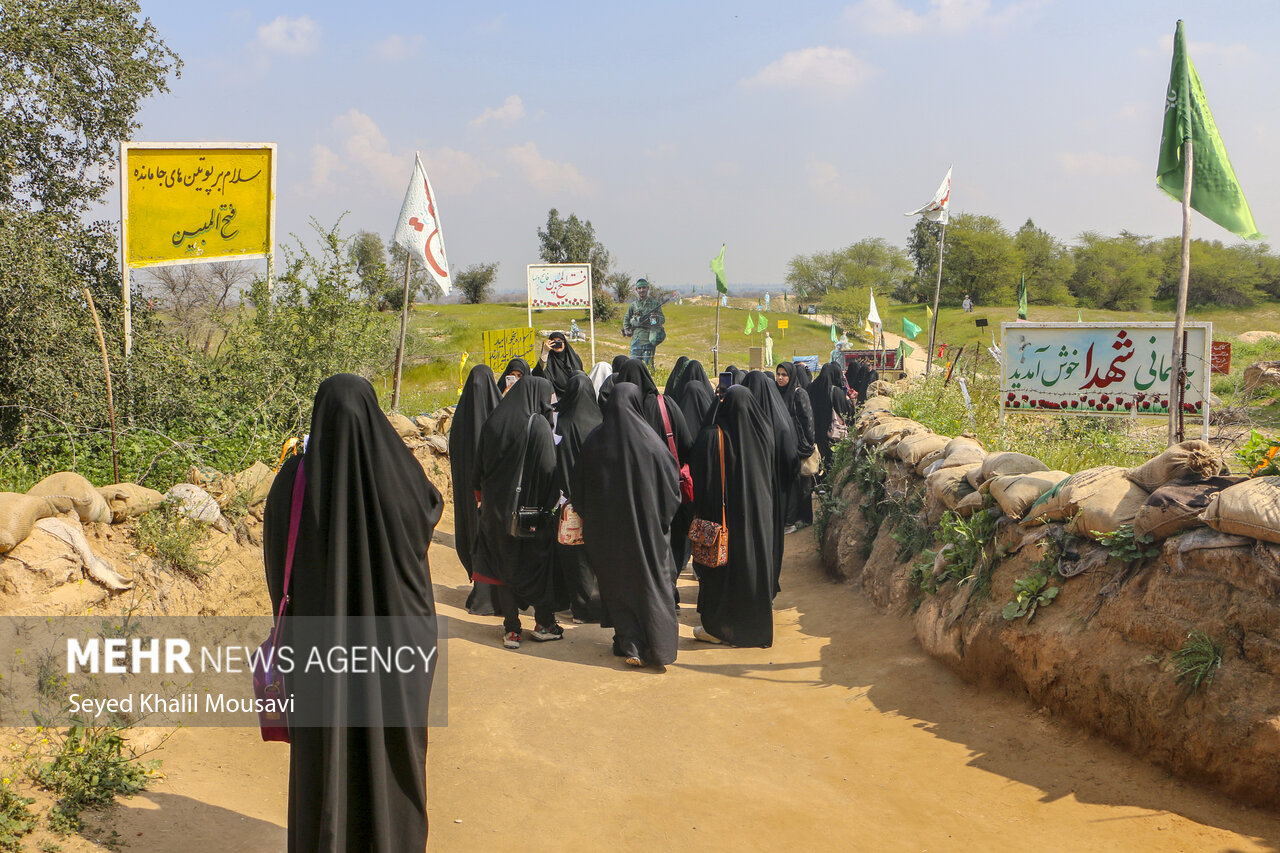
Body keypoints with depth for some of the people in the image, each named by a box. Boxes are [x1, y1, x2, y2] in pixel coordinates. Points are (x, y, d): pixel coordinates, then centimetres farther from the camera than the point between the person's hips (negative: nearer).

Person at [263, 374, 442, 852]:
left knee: (322, 747, 14)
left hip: (320, 630, 0)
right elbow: (431, 508, 9)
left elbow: (275, 551, 0)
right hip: (393, 630, 0)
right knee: (394, 744, 15)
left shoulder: (296, 477, -11)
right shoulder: (399, 471, -13)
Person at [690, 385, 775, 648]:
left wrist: (701, 512, 0)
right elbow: (771, 475, 9)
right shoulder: (763, 432, -3)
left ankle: (717, 628, 15)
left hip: (724, 511, -4)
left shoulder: (712, 436, -15)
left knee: (722, 568, 6)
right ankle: (757, 624, 21)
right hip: (759, 514, 4)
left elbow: (702, 480, -10)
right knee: (756, 564, 12)